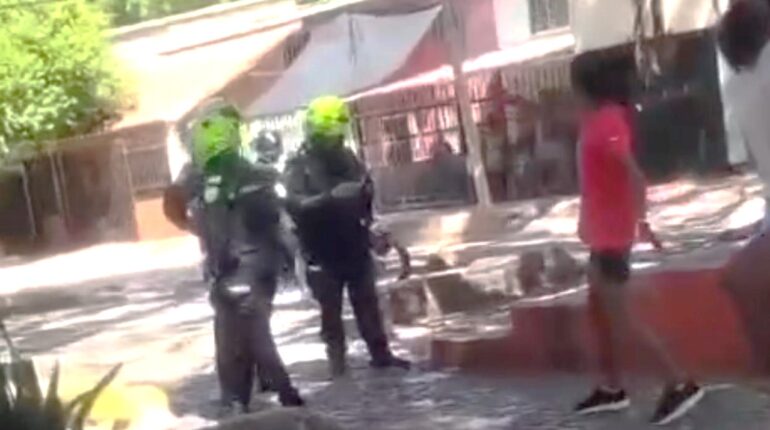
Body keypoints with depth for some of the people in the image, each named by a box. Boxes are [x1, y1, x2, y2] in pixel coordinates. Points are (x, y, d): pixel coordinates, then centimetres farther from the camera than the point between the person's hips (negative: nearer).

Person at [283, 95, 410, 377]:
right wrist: (331, 197, -40)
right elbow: (295, 204, -27)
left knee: (367, 303, 10)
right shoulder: (298, 165, -11)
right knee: (331, 310, 4)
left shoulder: (346, 157, 6)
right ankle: (337, 360, 14)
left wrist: (365, 189, -6)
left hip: (355, 245, 4)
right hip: (322, 252, -4)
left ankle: (380, 354, 18)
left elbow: (366, 188, 17)